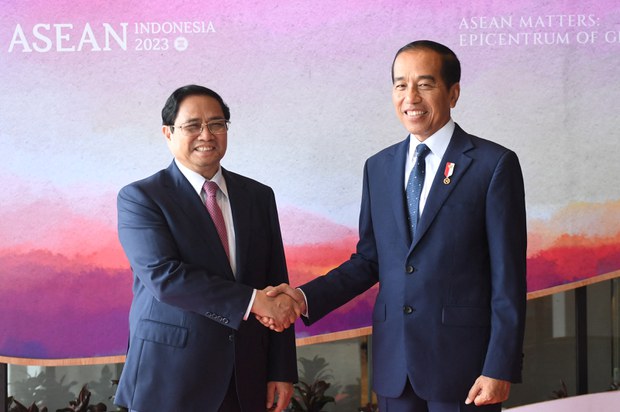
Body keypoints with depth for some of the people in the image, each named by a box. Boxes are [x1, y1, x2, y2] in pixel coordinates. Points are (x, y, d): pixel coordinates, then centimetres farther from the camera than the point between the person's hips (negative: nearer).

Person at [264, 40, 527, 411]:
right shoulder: (379, 167, 11)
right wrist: (306, 297, -2)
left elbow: (509, 276, -8)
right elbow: (369, 260, 13)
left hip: (462, 362, -4)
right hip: (394, 364, 4)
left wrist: (500, 369, -12)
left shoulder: (494, 164, -5)